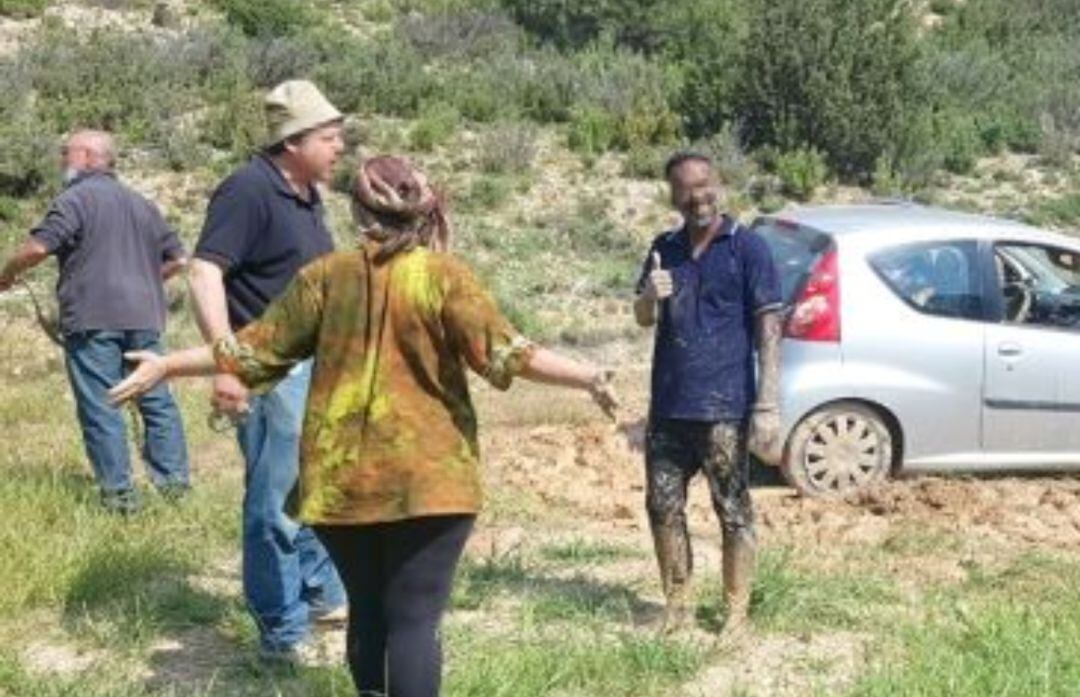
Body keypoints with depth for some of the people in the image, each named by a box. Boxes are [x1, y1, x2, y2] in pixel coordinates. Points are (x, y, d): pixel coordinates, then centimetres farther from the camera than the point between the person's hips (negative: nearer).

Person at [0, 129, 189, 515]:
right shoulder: (142, 204, 18)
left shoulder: (75, 198, -5)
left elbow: (38, 248, -15)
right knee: (157, 399, 12)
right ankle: (173, 479, 13)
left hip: (93, 320, -6)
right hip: (144, 317, 6)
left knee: (100, 409, 0)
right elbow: (177, 259, 19)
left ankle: (120, 493, 0)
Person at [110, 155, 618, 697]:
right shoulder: (442, 275, -5)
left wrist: (166, 367, 19)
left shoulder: (326, 276, 3)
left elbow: (256, 349, 7)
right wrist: (589, 378, -6)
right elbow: (505, 353, -12)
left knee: (367, 612, 18)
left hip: (341, 478, 3)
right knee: (414, 619, -2)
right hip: (425, 479, -3)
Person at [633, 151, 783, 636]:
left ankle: (736, 615, 12)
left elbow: (769, 329, -8)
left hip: (724, 408, -5)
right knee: (663, 507, 9)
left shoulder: (746, 248, -4)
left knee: (734, 512, 2)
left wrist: (768, 406, -15)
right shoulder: (664, 249, 11)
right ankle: (677, 606, 22)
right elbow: (643, 319, 14)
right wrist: (649, 296, -11)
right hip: (668, 406, 5)